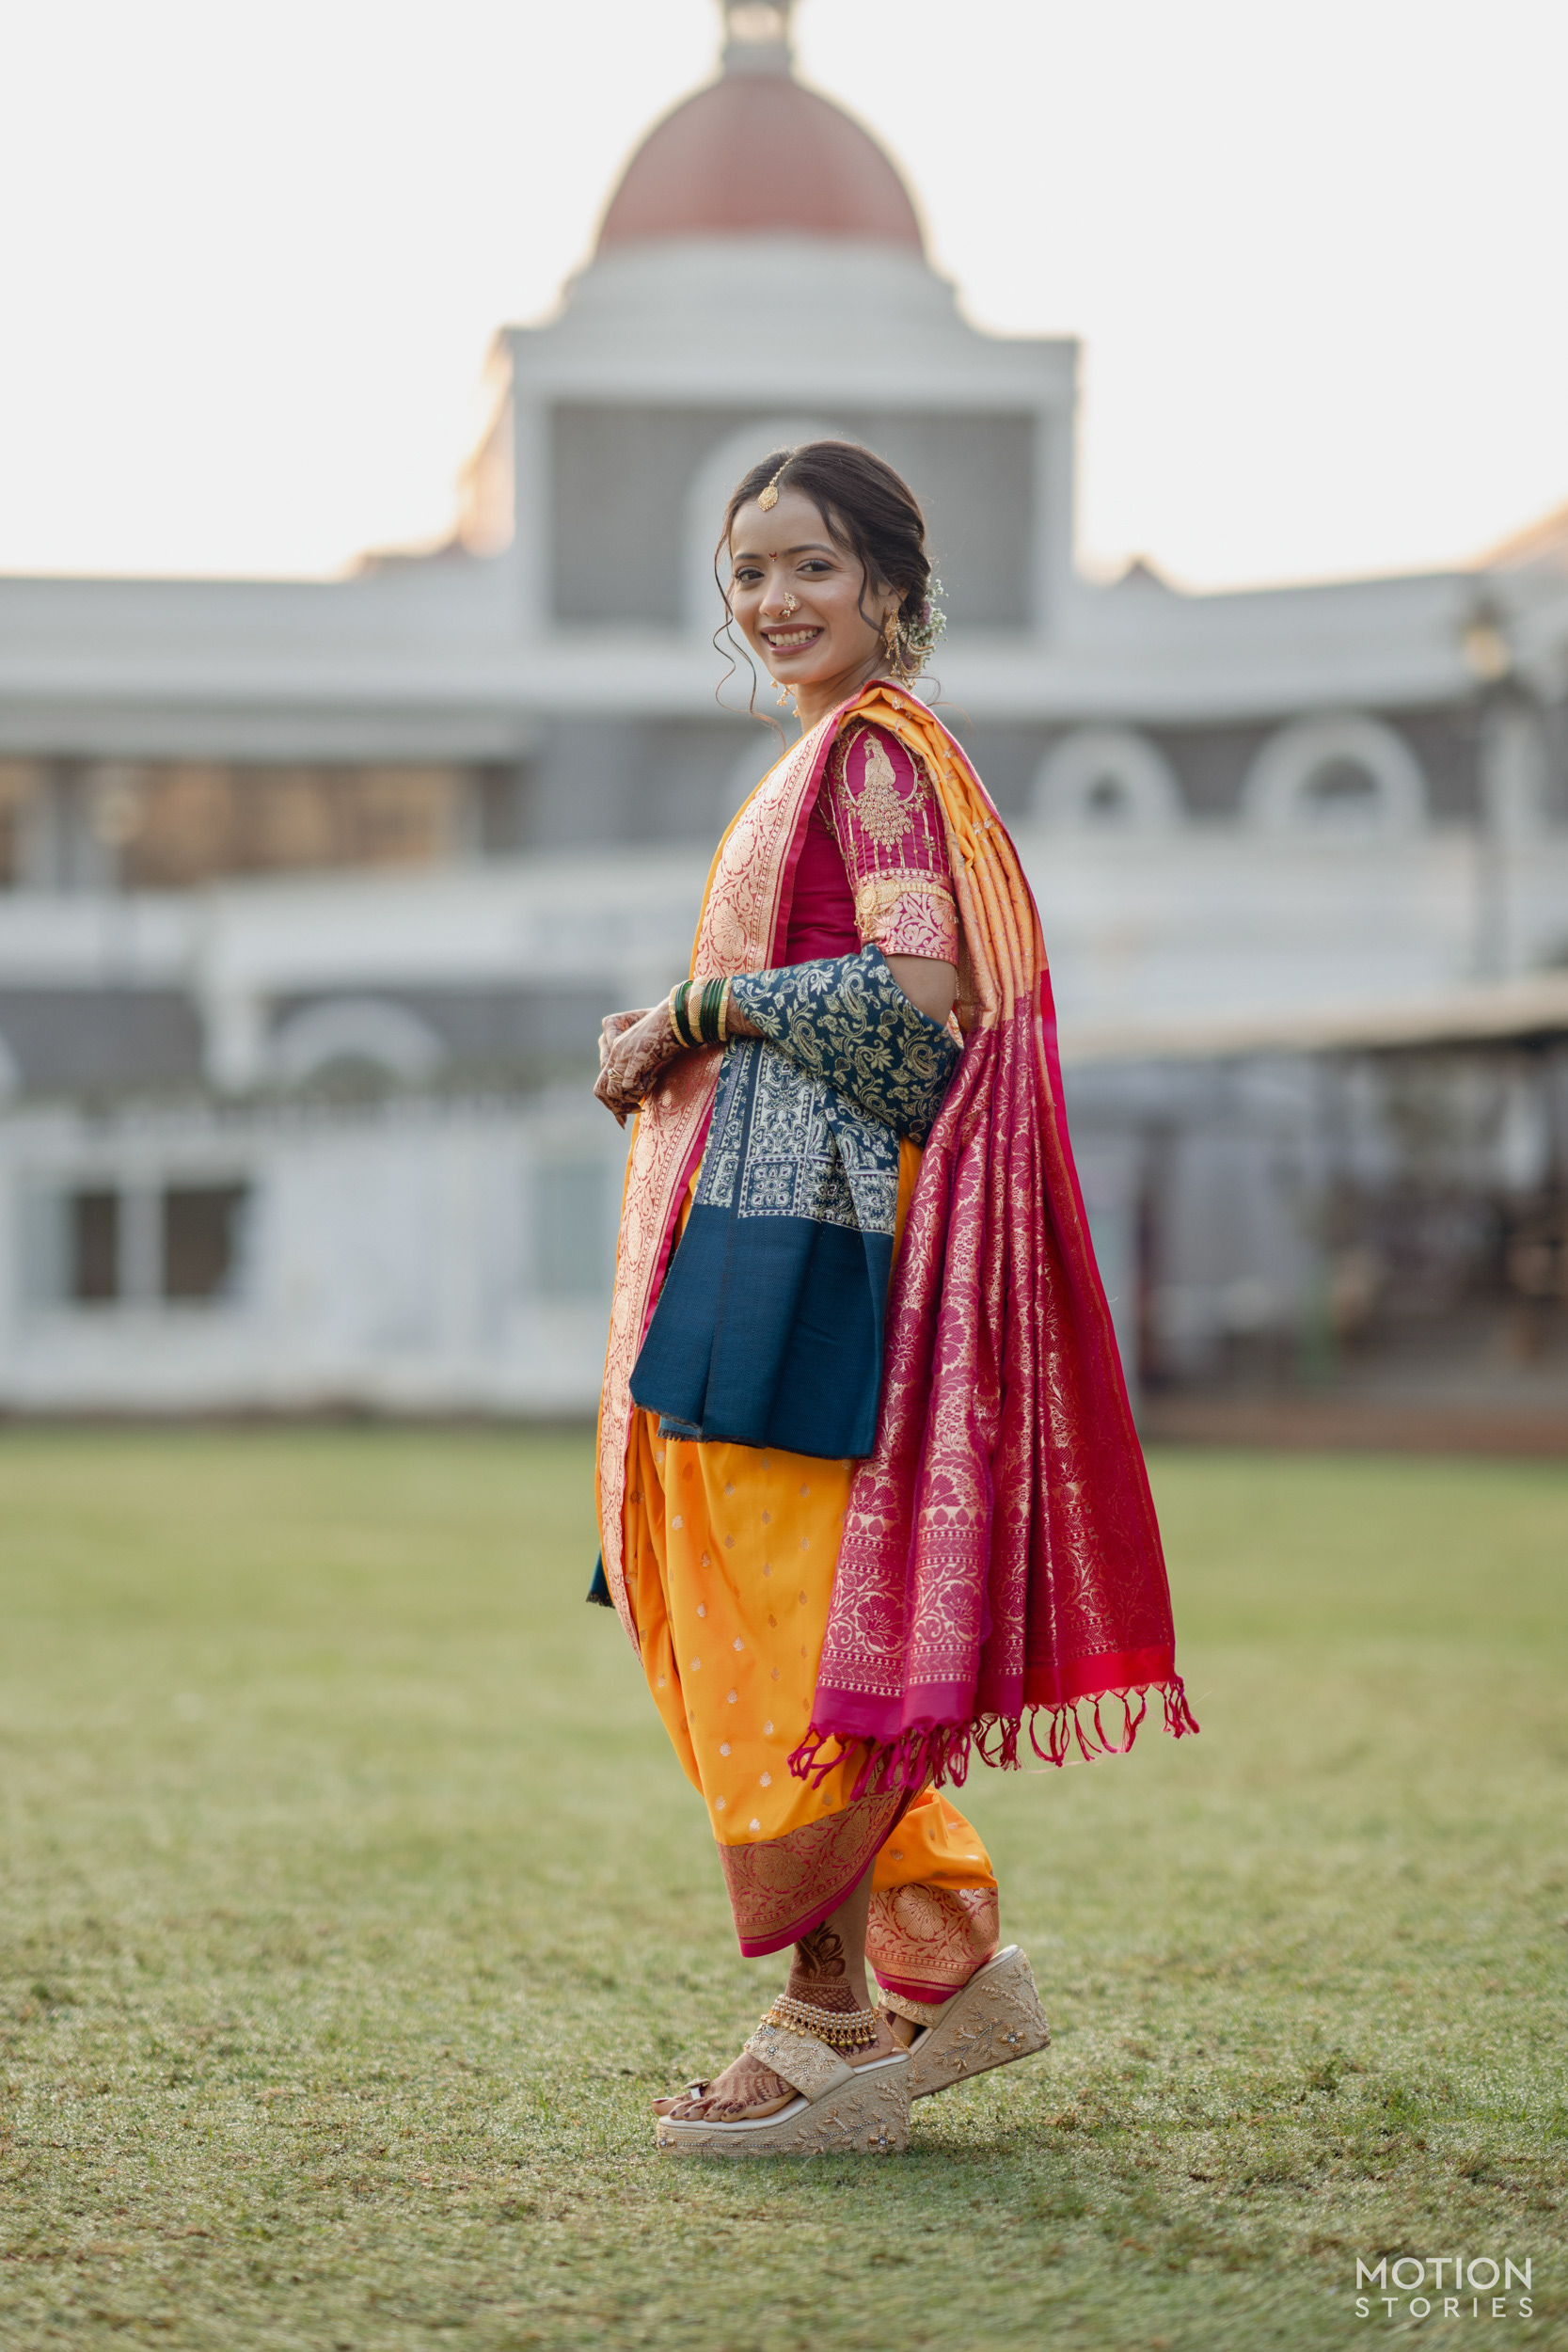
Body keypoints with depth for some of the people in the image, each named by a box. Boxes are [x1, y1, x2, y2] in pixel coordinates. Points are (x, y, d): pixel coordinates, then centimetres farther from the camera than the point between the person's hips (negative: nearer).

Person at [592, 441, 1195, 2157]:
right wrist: (673, 1046, 11)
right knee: (743, 1616, 12)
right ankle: (944, 1957, 18)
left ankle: (834, 2029, -1)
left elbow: (915, 995, -20)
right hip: (759, 1226, 10)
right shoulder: (836, 757, 21)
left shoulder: (871, 753, -9)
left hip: (803, 1229, -10)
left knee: (787, 1624, -7)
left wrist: (699, 1010, -11)